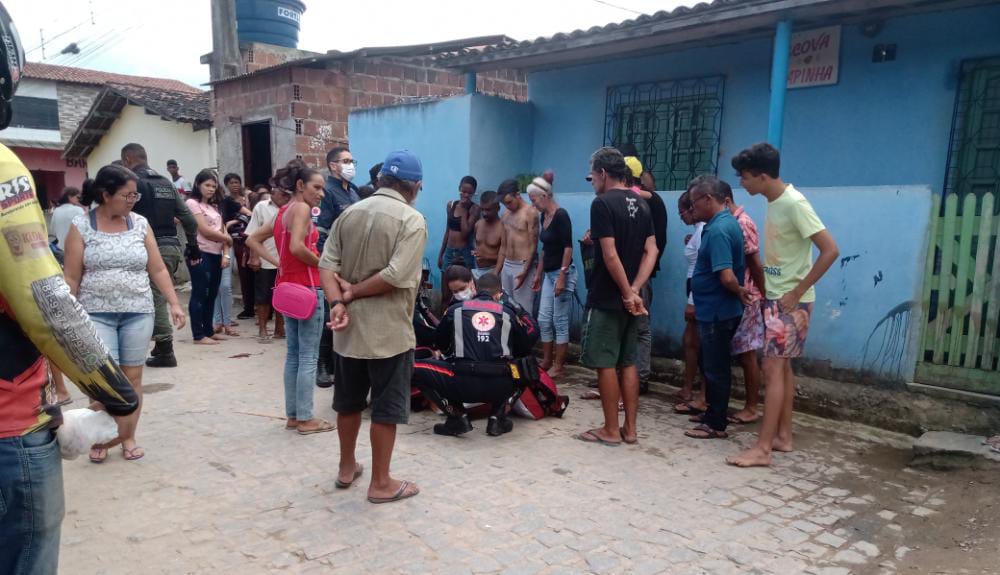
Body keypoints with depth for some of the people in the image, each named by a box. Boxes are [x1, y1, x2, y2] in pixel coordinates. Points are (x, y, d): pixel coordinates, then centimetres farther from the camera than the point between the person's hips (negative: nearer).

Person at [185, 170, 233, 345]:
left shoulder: (214, 206, 19)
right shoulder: (193, 203, -3)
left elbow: (221, 231, 11)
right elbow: (205, 230, -11)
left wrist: (226, 254, -1)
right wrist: (227, 238, 2)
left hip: (216, 255, 7)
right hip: (200, 254, -7)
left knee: (212, 294, 11)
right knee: (200, 294, -4)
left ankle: (209, 330, 20)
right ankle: (199, 335, 0)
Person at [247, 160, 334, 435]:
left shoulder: (282, 212, 14)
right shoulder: (301, 208, -12)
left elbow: (253, 240, 18)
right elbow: (297, 247, -26)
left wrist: (278, 262, 9)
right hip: (307, 287, -9)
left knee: (294, 354, 14)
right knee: (308, 357, -1)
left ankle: (293, 415, 21)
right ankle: (306, 419, 6)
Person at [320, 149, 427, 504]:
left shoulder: (349, 213, 7)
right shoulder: (412, 220, -11)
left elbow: (327, 265, -3)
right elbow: (395, 276, -22)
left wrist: (338, 304, -13)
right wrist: (352, 292, -11)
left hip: (349, 326, 6)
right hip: (388, 329, -6)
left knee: (349, 401, 19)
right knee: (387, 408, 5)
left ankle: (347, 467, 35)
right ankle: (381, 483, 16)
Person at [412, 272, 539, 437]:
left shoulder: (455, 309, 13)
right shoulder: (508, 312, 14)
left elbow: (441, 345, 27)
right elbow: (525, 350, 23)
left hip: (462, 386, -2)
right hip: (500, 388, 2)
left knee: (416, 369, 15)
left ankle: (458, 417, 6)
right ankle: (498, 417, 14)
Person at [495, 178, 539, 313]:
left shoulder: (530, 212, -8)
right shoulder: (505, 215, 14)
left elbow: (533, 245, -11)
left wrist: (525, 271, -18)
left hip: (523, 266, -7)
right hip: (507, 266, 7)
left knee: (523, 310, -7)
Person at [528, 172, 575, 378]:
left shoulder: (561, 215, -15)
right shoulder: (544, 216, 11)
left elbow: (568, 247, -18)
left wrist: (562, 277, -21)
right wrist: (538, 274, 20)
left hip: (562, 273, -9)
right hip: (549, 274, 9)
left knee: (560, 322, -1)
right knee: (543, 320, 11)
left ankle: (558, 366, 7)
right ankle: (546, 362, 21)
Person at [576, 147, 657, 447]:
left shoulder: (602, 203, -13)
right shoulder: (641, 205, 10)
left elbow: (610, 255, -20)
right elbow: (651, 251, 5)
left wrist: (627, 294, -13)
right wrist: (635, 290, -3)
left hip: (608, 298, -7)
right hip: (630, 298, 8)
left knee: (605, 364, 1)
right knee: (628, 362, 12)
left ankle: (611, 430, 8)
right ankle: (629, 428, 18)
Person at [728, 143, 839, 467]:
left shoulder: (794, 204, -19)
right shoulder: (774, 202, 8)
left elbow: (830, 251, -21)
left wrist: (797, 292, -18)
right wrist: (766, 289, 9)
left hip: (790, 301, -9)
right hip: (775, 298, 9)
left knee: (773, 369, -8)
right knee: (782, 368, 13)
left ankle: (762, 448, -4)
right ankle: (783, 436, 23)